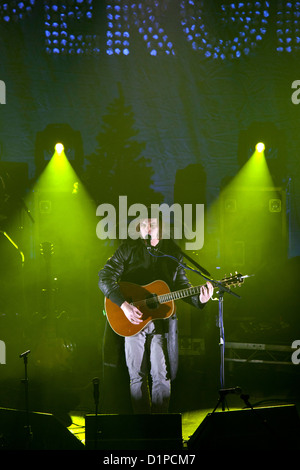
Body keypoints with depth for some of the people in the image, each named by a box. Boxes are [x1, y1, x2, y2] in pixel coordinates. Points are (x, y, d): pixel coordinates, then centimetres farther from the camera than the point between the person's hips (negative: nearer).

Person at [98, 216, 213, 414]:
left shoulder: (173, 251, 4)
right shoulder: (128, 249, -2)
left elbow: (182, 285, 11)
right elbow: (105, 278, -9)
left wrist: (199, 299, -9)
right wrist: (124, 305, -20)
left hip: (162, 318, 1)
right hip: (132, 320, 0)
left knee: (161, 375, -3)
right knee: (137, 375, 5)